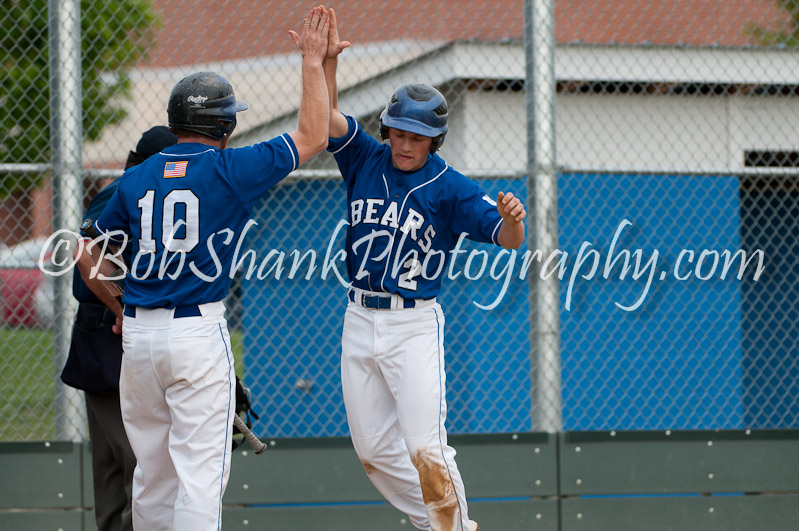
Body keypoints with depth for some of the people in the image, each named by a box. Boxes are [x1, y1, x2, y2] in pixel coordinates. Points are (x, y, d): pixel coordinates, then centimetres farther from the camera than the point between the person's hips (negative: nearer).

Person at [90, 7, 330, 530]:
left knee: (152, 468, 15)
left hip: (138, 334, 5)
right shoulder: (231, 170, -6)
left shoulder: (137, 178, 7)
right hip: (199, 332, -5)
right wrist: (313, 61, 10)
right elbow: (313, 136, 1)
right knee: (199, 468, -6)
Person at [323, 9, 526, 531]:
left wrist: (511, 219, -41)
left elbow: (508, 238, -17)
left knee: (425, 448, -14)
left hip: (414, 324, -5)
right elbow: (326, 117, -5)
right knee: (374, 449, 11)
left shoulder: (451, 188, -8)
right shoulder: (366, 160, 5)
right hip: (359, 321, 5)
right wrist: (327, 60, -21)